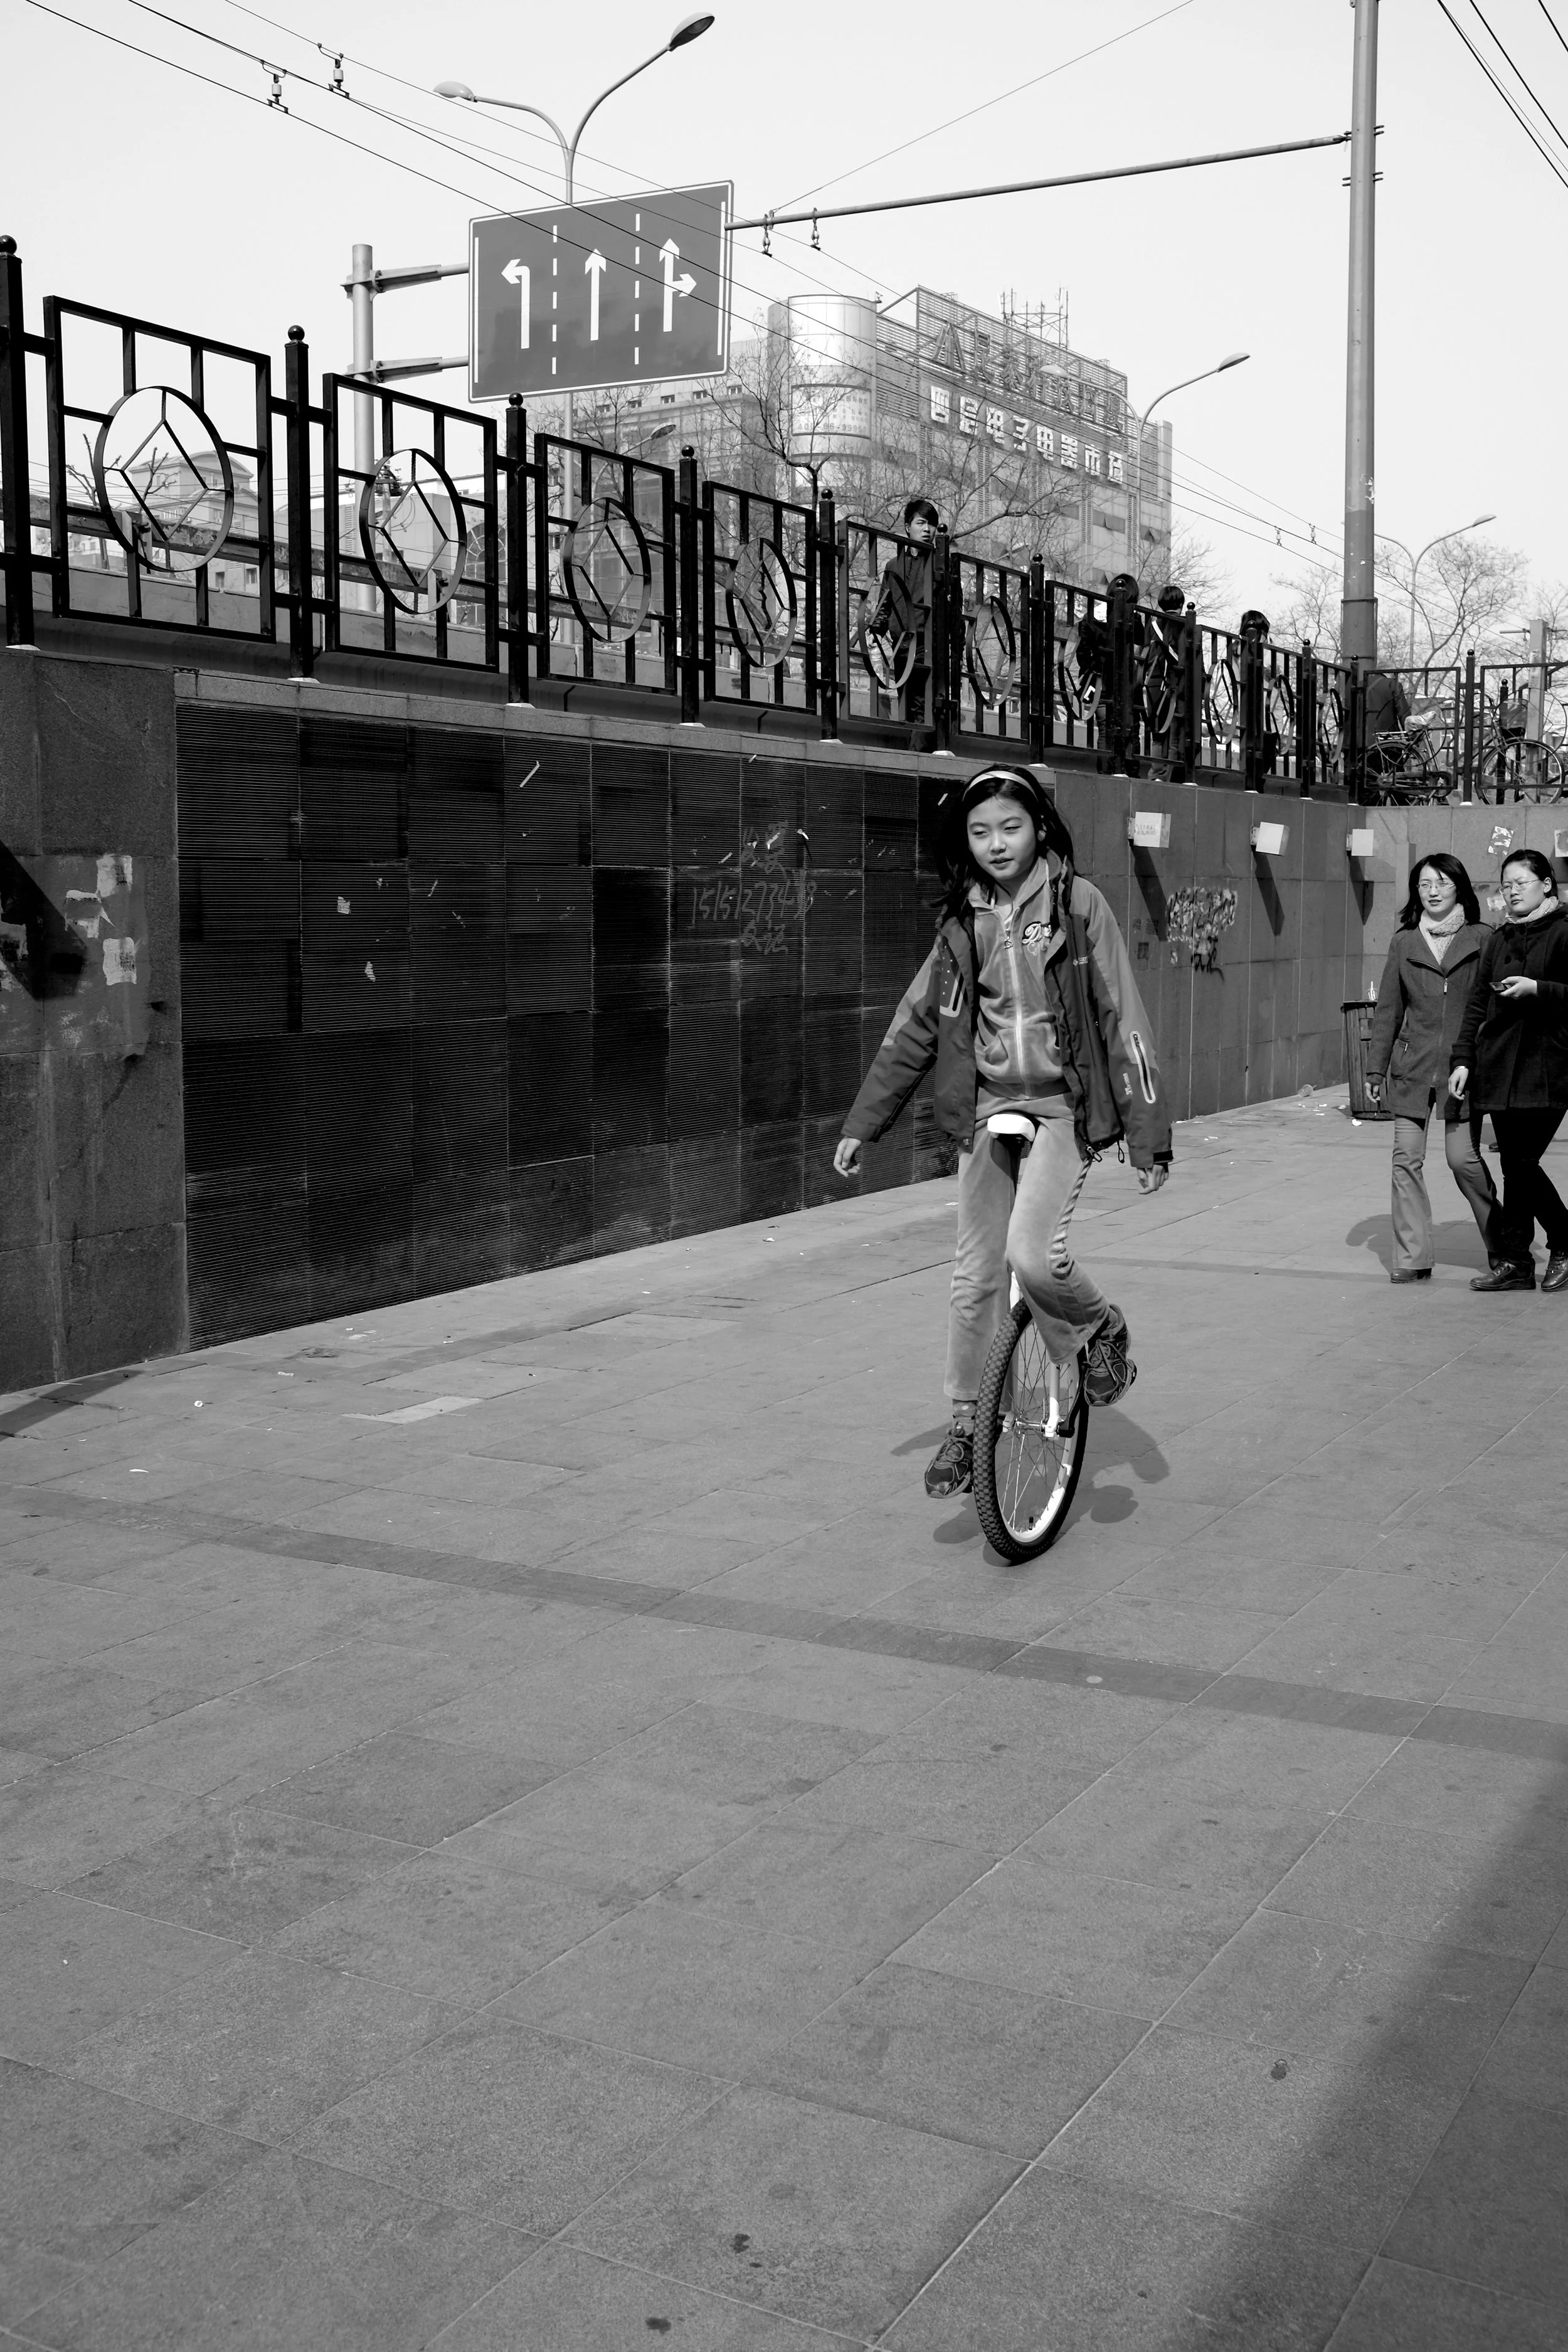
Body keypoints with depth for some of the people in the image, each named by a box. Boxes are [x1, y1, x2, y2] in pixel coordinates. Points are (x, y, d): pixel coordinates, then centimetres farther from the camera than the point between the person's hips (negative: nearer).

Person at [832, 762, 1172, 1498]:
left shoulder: (1077, 903, -7)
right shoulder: (963, 920, 5)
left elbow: (1122, 1019, -8)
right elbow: (914, 1026, 11)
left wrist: (1148, 1135, -11)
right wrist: (862, 1124, 11)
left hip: (1063, 1106, -4)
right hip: (987, 1108, 4)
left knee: (1033, 1254, -23)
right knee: (974, 1274, 4)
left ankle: (1101, 1328, 8)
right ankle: (965, 1423, 18)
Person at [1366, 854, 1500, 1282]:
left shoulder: (1482, 939, 1)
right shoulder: (1404, 943, 8)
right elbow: (1388, 1010, 12)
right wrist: (1375, 1068, 10)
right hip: (1413, 1066, 3)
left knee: (1463, 1157, -4)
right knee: (1406, 1158, -1)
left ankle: (1502, 1247, 16)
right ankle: (1413, 1258, 6)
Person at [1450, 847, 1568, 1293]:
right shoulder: (1498, 939, 17)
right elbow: (1477, 1004, 16)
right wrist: (1463, 1060, 8)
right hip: (1499, 1065, 5)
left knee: (1520, 1163, -10)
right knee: (1516, 1165, 7)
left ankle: (1514, 1260, 2)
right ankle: (1515, 1263, 12)